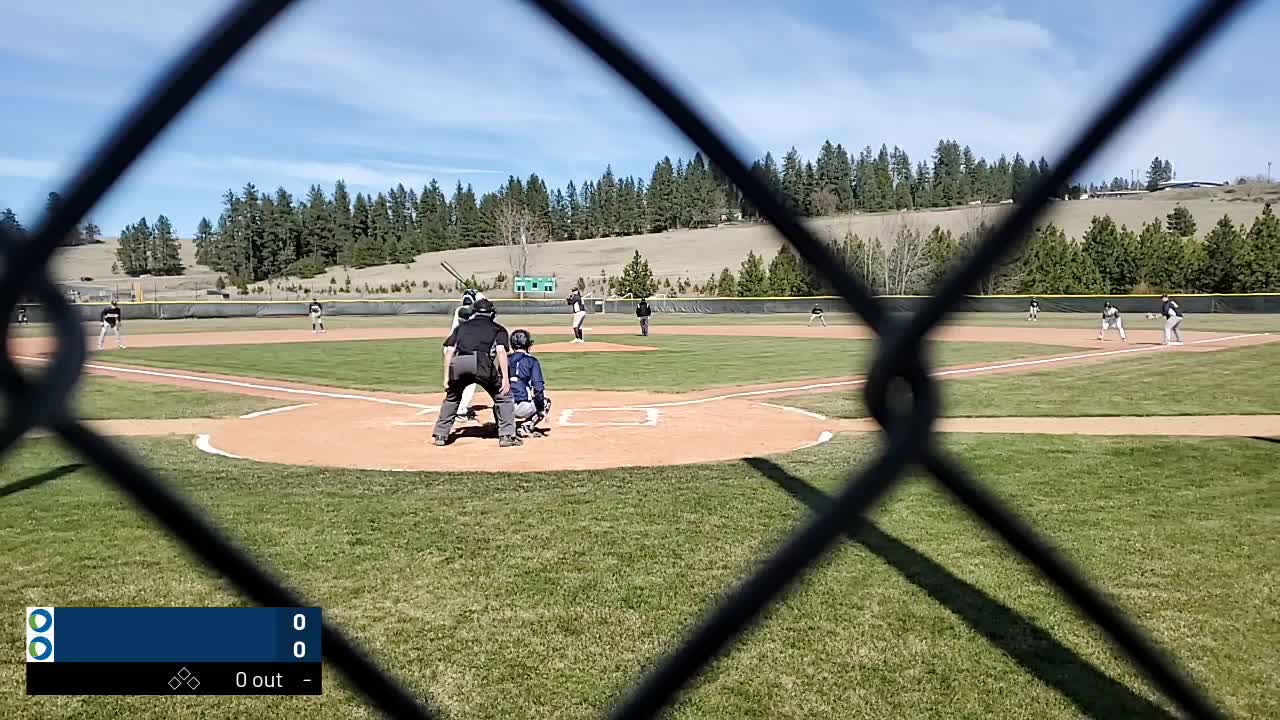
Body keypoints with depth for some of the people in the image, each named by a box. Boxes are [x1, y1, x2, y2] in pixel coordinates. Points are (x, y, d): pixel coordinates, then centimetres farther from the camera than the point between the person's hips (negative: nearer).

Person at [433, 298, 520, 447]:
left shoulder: (462, 326, 32)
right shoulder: (498, 328, 24)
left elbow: (449, 350, 19)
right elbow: (501, 351, 5)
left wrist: (446, 377, 20)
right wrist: (505, 378, 0)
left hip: (457, 363, 3)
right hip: (482, 362, -3)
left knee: (451, 398, 28)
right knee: (503, 396, 15)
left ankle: (440, 435, 27)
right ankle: (507, 436, 8)